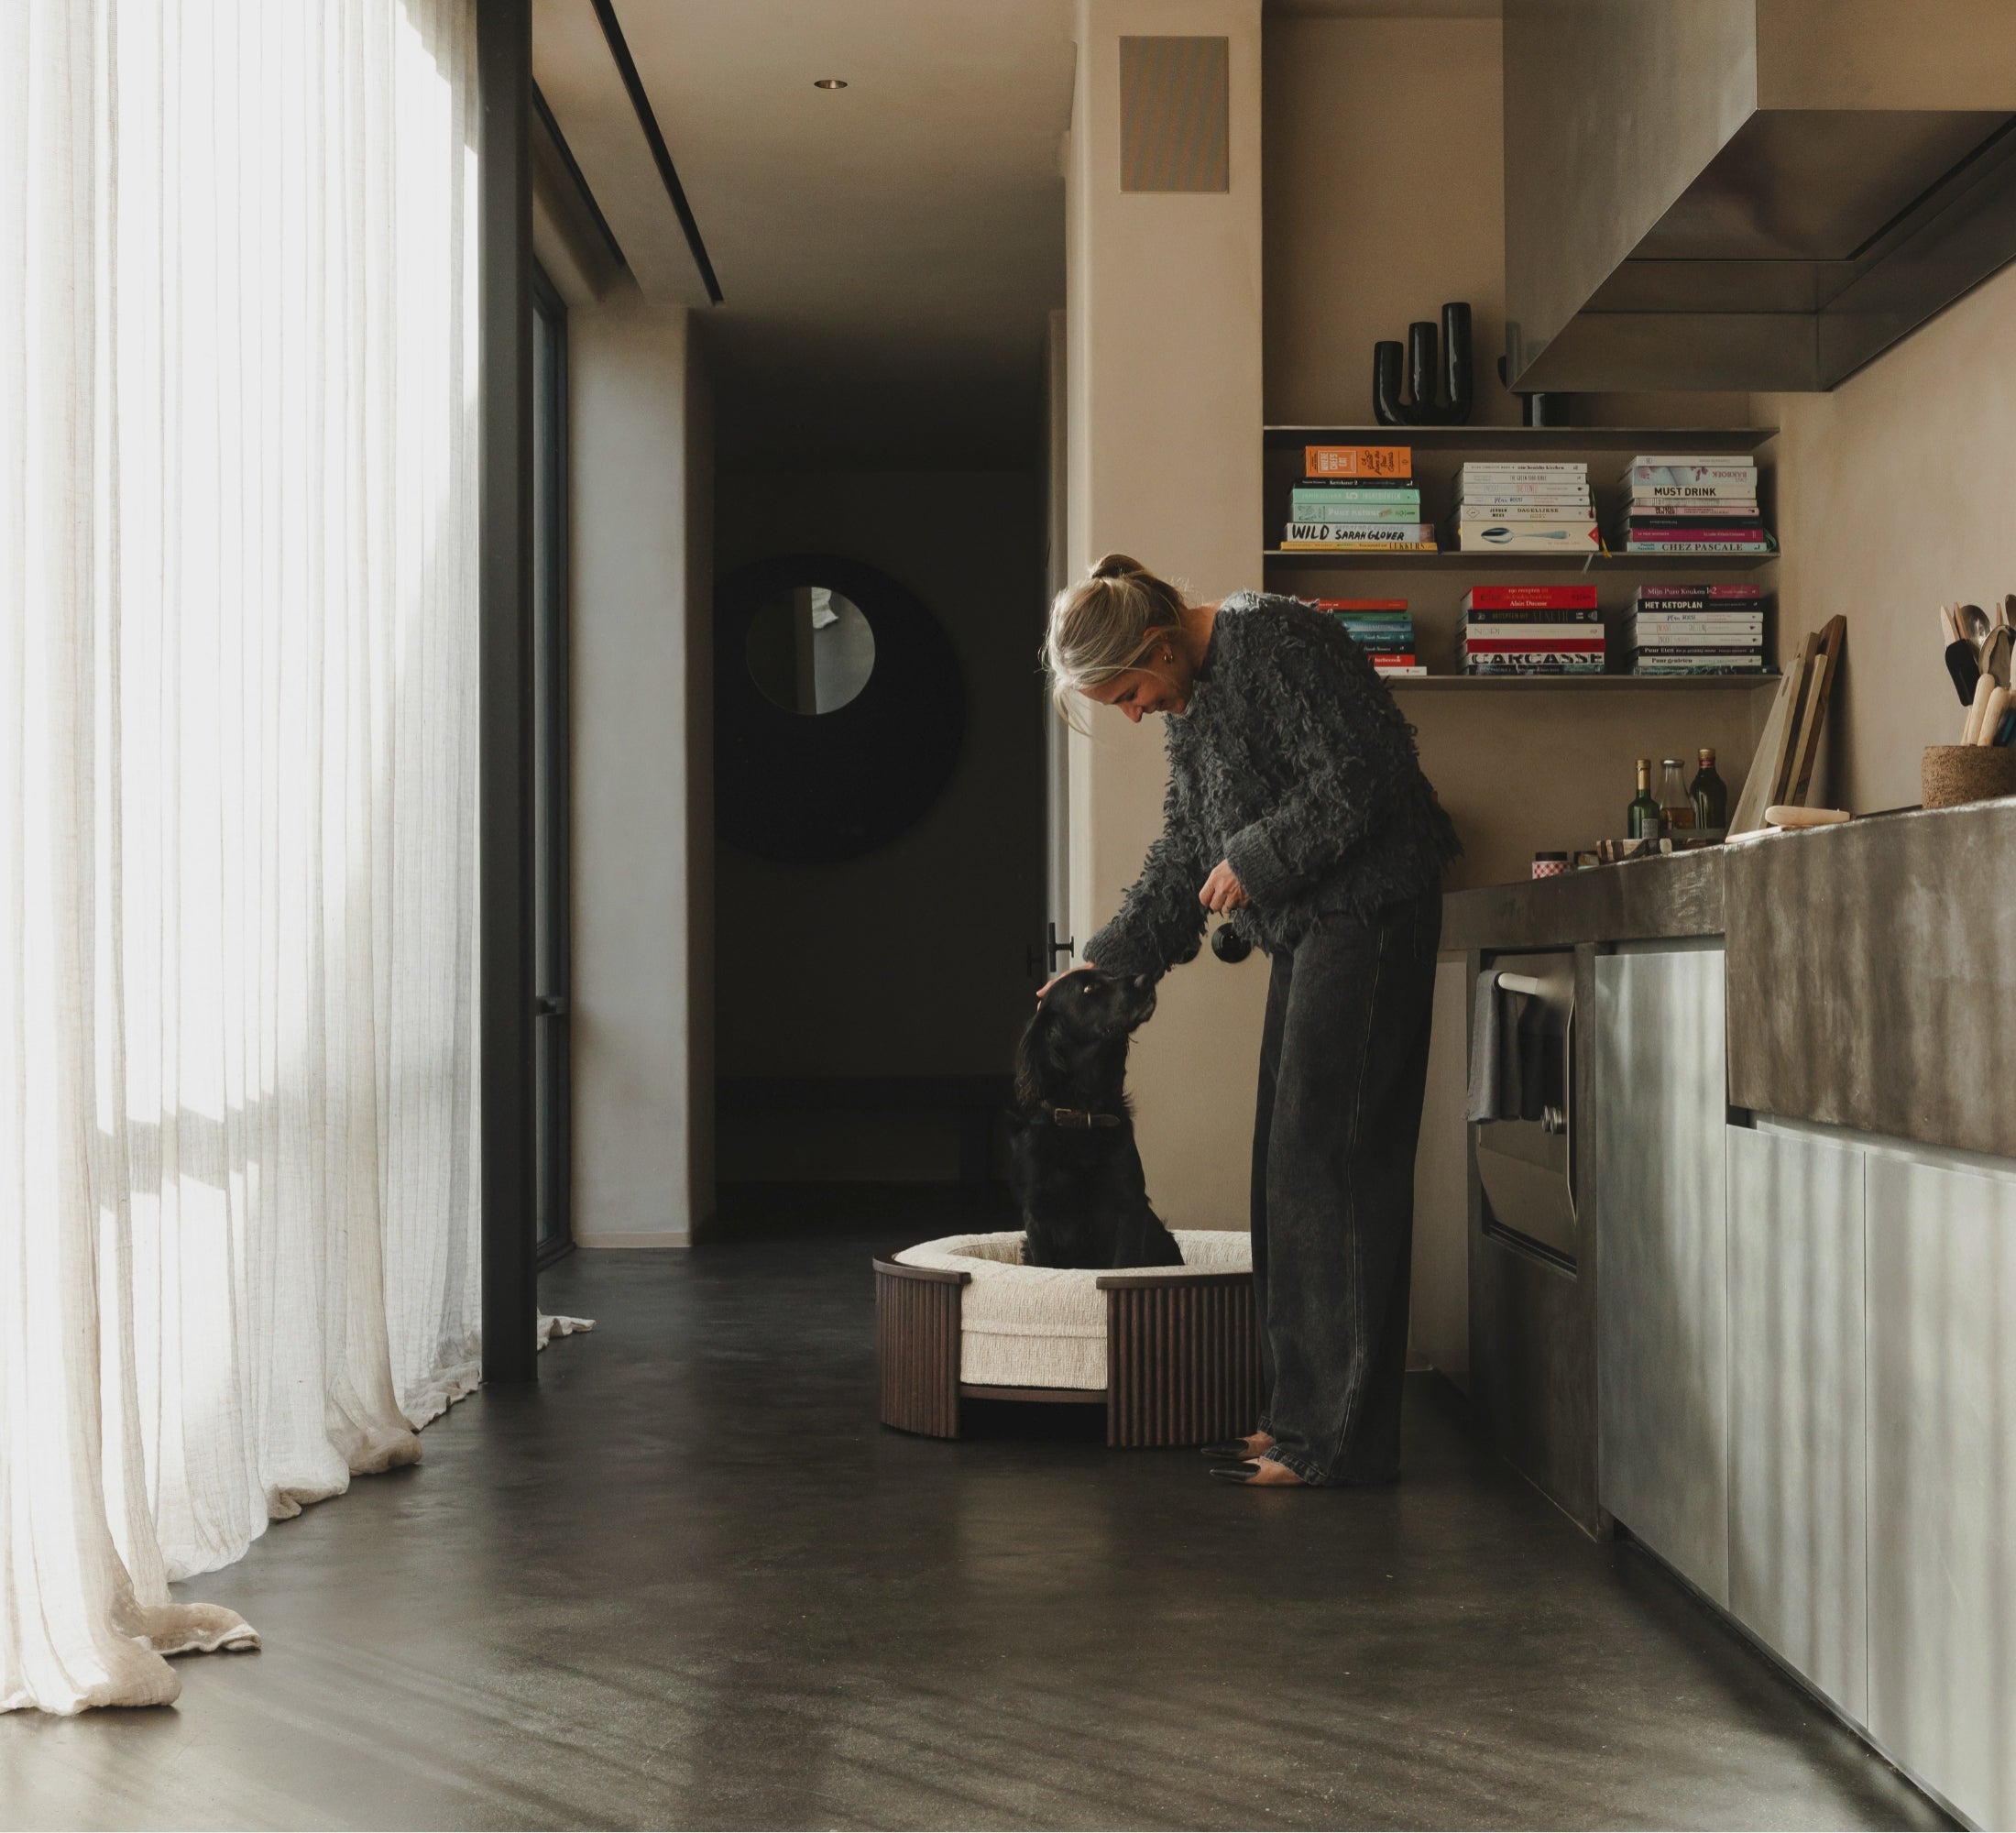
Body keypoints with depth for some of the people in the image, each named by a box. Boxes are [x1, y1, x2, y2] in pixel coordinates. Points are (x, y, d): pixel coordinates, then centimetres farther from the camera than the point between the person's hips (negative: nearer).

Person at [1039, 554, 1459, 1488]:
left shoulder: (1273, 641, -15)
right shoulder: (1190, 697, 15)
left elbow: (1359, 779, -21)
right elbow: (1184, 849, 23)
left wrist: (1255, 862, -12)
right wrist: (1110, 959, 18)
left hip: (1368, 913, -10)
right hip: (1308, 931, 10)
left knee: (1329, 1163, -10)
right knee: (1286, 1163, 10)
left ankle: (1342, 1441, -7)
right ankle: (1299, 1418, 17)